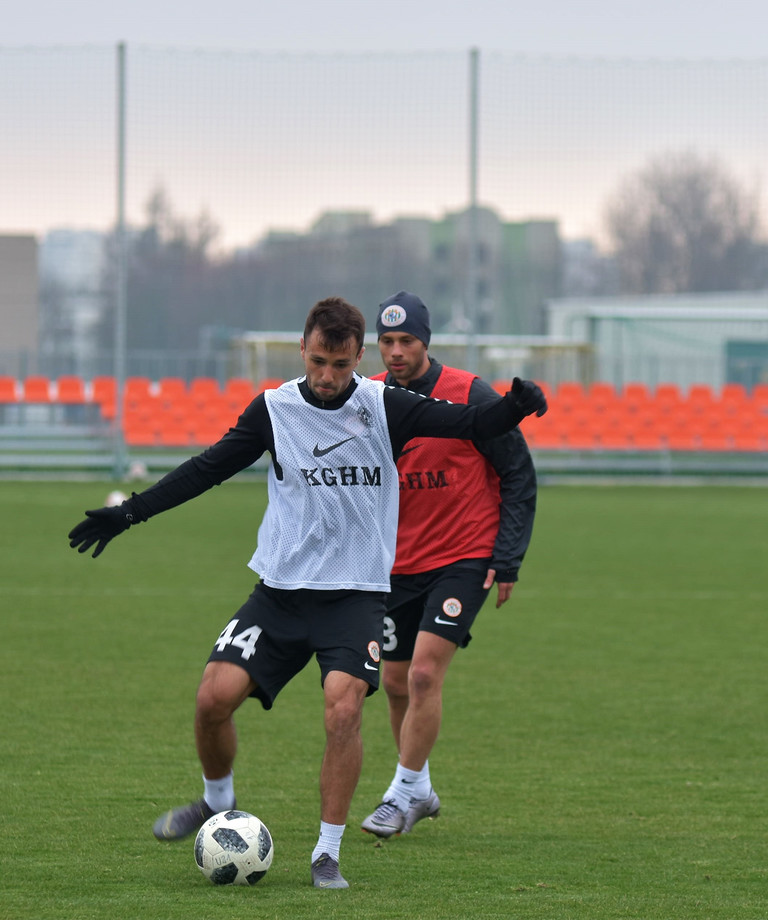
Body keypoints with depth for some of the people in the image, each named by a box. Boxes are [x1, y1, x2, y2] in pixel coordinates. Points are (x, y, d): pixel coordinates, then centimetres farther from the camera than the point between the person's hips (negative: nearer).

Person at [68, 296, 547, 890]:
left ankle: (328, 853, -9)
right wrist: (130, 513, 8)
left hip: (356, 594, -2)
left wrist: (513, 408, -30)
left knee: (344, 707, -22)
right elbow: (209, 467, 10)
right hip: (281, 589, 2)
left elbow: (470, 424, -9)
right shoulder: (275, 410, 2)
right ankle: (217, 803, 19)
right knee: (215, 696, -11)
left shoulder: (386, 407, -3)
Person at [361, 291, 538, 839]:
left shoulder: (470, 397, -13)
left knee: (424, 674, -15)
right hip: (398, 564, 5)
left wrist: (507, 561, -10)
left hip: (464, 559, -5)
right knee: (397, 683, 9)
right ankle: (420, 789, 27)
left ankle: (404, 792, -5)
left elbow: (519, 475, -6)